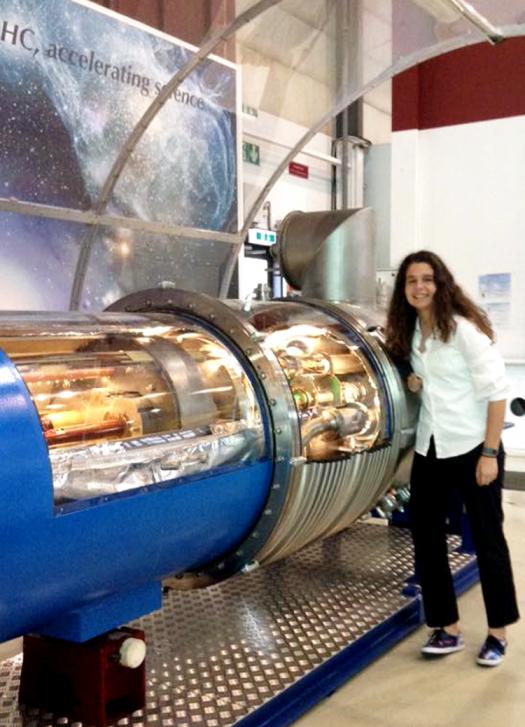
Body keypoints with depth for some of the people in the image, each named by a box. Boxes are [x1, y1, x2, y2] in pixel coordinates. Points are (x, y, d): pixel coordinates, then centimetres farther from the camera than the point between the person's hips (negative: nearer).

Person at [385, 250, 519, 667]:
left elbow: (496, 391, -14)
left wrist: (489, 453, -18)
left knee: (488, 541, 6)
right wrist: (415, 384, -2)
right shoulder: (410, 332, 7)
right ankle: (447, 629, 21)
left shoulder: (464, 328, -13)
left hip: (472, 448, -6)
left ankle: (498, 633, 22)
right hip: (429, 450, 7)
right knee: (426, 540, 7)